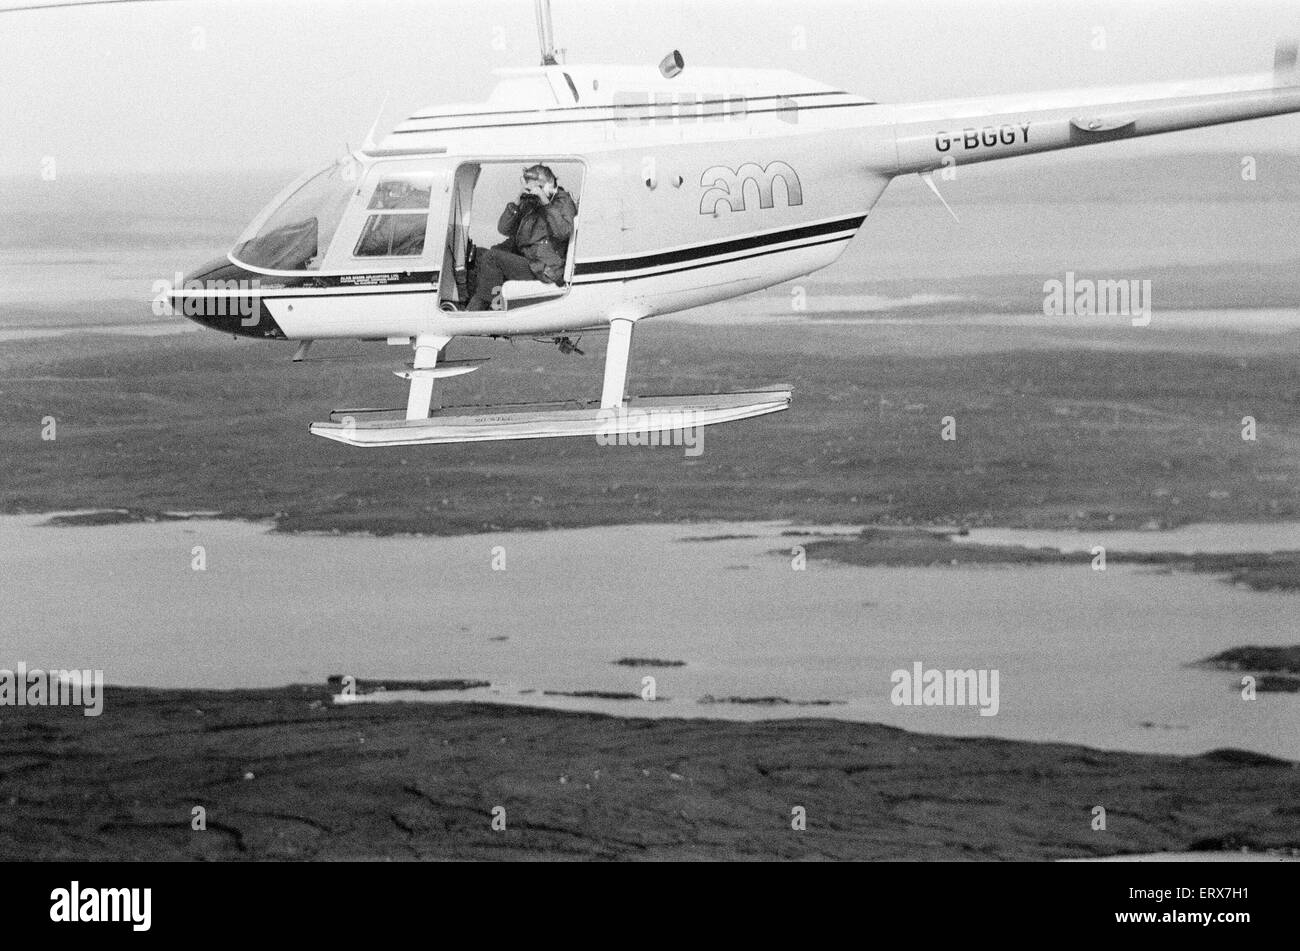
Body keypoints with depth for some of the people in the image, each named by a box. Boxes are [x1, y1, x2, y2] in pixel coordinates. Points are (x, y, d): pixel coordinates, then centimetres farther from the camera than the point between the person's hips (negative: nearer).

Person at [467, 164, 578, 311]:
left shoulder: (563, 202, -2)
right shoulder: (529, 203, 17)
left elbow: (563, 232, -23)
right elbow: (504, 229, 10)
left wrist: (546, 204, -21)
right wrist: (516, 204, -4)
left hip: (545, 270, -8)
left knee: (491, 257, -17)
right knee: (481, 254, 4)